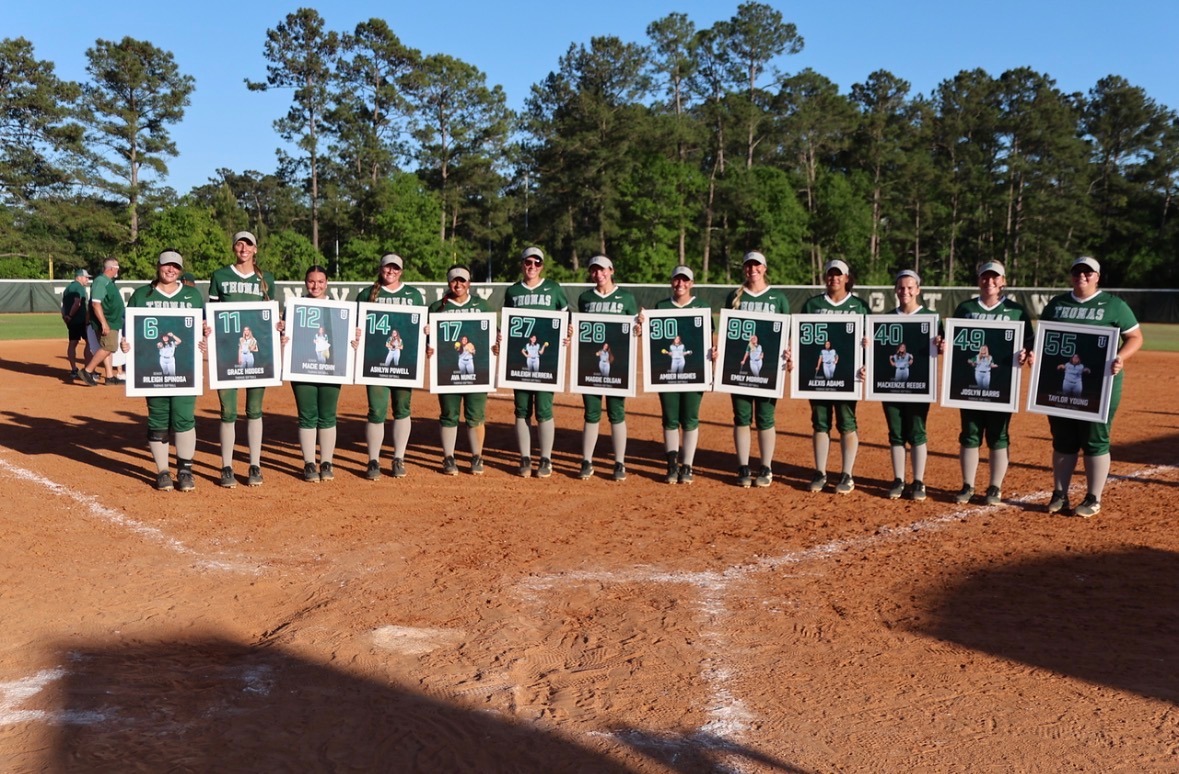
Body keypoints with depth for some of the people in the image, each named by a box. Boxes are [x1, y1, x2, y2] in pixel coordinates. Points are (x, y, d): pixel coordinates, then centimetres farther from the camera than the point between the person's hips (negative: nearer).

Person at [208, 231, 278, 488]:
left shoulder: (266, 279, 11)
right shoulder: (220, 276, 7)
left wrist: (278, 325, -7)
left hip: (257, 351, 1)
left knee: (254, 409, 6)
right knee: (228, 411, 0)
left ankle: (255, 467, 14)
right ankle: (227, 468, 9)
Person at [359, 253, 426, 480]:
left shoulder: (414, 295, 11)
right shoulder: (368, 294, 9)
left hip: (405, 361, 2)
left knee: (402, 409, 7)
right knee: (377, 410, -5)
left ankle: (399, 460, 17)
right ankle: (374, 462, 4)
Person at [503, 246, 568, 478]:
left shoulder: (554, 289, 5)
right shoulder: (512, 291, 11)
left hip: (546, 356, -2)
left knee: (543, 408, -3)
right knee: (522, 409, 5)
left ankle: (546, 460, 8)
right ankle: (525, 459, 13)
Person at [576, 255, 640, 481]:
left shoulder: (626, 297, 4)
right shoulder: (585, 298, 11)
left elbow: (634, 329, 5)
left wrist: (638, 330, -18)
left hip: (617, 362, -2)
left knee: (616, 413, 1)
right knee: (591, 413, 5)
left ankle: (619, 464, 9)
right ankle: (587, 463, 12)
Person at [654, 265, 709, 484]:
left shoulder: (701, 307, 7)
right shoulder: (661, 306, 11)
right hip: (667, 371, 1)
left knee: (690, 418, 1)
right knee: (670, 418, 3)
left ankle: (687, 467, 7)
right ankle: (672, 465, 10)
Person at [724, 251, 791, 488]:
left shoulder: (778, 297, 7)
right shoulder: (734, 296, 10)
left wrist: (787, 354, -12)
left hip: (768, 366, -1)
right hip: (739, 364, 1)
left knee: (765, 417, 2)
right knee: (742, 416, 4)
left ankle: (766, 469, 11)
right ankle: (743, 468, 11)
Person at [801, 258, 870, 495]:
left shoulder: (859, 306, 7)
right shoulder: (812, 304, 9)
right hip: (817, 373, 1)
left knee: (847, 423, 1)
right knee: (820, 423, 6)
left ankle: (847, 475, 9)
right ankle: (820, 473, 14)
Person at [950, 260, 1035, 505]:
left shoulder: (1016, 311, 4)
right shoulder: (965, 308, 9)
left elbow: (1028, 344, 2)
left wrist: (1026, 355, -20)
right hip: (970, 383, 2)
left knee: (998, 436, 5)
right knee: (969, 435, 6)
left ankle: (995, 488, 15)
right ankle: (967, 486, 16)